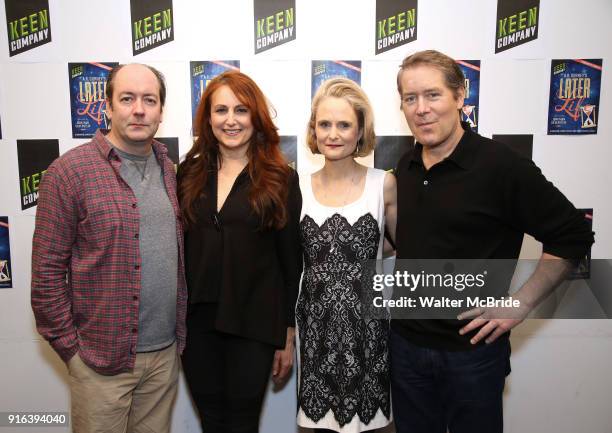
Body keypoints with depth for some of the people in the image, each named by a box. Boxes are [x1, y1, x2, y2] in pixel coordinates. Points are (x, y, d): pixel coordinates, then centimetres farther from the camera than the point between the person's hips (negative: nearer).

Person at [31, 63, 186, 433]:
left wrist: (180, 332, 8)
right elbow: (47, 272, -9)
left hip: (165, 354, 5)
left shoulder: (169, 170, 6)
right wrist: (70, 347, -7)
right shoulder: (69, 171, -10)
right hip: (103, 360, -4)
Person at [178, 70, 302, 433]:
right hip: (197, 320, 3)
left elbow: (291, 262, -2)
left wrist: (288, 335, -1)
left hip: (254, 322, -3)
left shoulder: (281, 179, -4)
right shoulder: (190, 173, 4)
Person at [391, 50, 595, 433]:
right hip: (405, 343, 5)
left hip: (472, 348, -4)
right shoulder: (405, 167, 3)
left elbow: (573, 235, -10)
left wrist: (521, 304, -14)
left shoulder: (500, 165, -14)